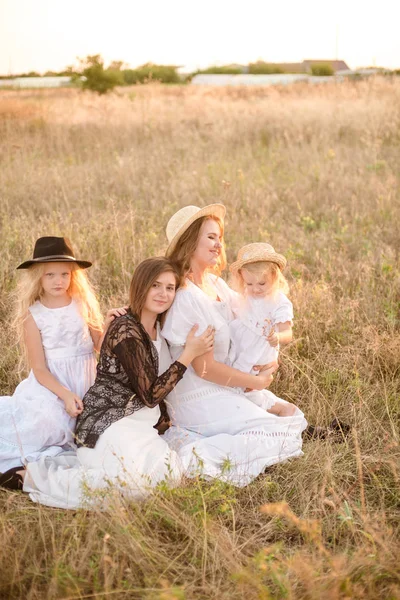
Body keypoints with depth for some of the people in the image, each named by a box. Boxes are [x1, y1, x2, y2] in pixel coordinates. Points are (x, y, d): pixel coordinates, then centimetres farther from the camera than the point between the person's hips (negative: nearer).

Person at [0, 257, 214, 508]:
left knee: (172, 476, -9)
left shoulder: (158, 328, 10)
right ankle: (33, 476, -12)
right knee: (139, 483, -28)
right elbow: (150, 395, -18)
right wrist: (189, 354, -17)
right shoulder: (125, 330, -17)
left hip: (138, 426, 9)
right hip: (109, 424, -9)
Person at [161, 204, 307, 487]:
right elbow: (204, 368, -21)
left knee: (295, 419, 13)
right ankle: (194, 452, -13)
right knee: (284, 437, -12)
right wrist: (257, 381, -11)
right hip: (201, 400, -9)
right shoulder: (186, 297, -22)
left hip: (226, 389, 9)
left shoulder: (215, 284, 6)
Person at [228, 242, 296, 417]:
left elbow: (287, 333, -27)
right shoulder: (246, 298, 4)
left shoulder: (279, 303, -17)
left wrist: (278, 337, -47)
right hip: (237, 355, 7)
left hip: (257, 364, -7)